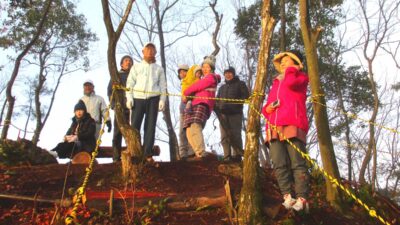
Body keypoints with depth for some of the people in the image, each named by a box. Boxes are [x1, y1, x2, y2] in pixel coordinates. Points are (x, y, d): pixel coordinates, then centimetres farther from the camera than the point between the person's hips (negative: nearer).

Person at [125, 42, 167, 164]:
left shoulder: (159, 69, 18)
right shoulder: (136, 66, 14)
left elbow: (163, 86, 10)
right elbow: (130, 83, 6)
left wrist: (162, 100, -3)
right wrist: (129, 98, -7)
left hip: (153, 99, 1)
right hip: (138, 98, -1)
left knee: (150, 126, -2)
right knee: (134, 125, -6)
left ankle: (148, 154, 0)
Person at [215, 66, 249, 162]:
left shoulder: (240, 84, 11)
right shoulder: (222, 87, 28)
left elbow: (246, 96, -1)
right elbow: (217, 100, 26)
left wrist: (236, 103, -16)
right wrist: (217, 108, 4)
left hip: (235, 114, -5)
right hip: (223, 114, 5)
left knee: (235, 135, -9)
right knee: (225, 137, -1)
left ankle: (237, 155, -8)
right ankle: (227, 157, -1)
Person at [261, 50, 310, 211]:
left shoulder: (301, 77, 17)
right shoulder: (276, 83, 33)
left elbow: (290, 82, -9)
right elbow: (268, 104, 30)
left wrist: (291, 70, 12)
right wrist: (267, 109, 5)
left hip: (292, 125, -5)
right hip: (274, 128, 6)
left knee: (297, 163, -12)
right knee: (279, 165, -8)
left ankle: (301, 199, -14)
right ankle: (287, 197, -9)